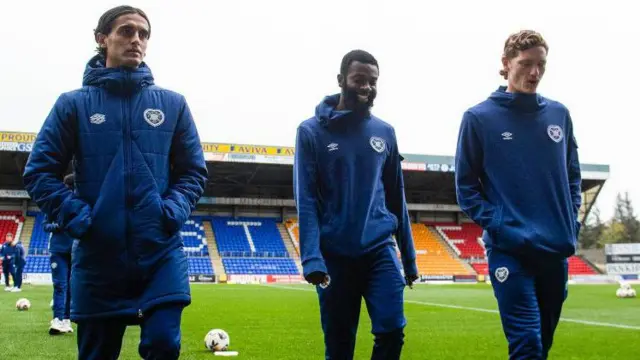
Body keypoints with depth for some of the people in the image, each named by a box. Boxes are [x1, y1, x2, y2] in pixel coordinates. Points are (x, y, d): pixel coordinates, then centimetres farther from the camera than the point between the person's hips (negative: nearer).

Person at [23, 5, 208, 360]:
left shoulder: (172, 104, 8)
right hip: (98, 254, 0)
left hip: (161, 252, 1)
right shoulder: (74, 103, 4)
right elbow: (39, 172, 3)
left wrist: (173, 212, -6)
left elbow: (194, 171, 11)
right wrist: (76, 217, -10)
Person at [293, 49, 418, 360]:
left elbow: (396, 196, 15)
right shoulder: (312, 131, -1)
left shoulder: (385, 132, 9)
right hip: (335, 254, -2)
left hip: (380, 249, 2)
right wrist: (311, 258, -17)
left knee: (391, 330, -11)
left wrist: (409, 257, 16)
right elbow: (306, 200, -7)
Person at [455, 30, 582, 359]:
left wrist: (571, 222, 5)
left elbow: (572, 174, 18)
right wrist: (494, 224, -12)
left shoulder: (559, 114, 9)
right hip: (509, 249, -5)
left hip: (557, 248, 5)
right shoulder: (478, 117, -3)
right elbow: (465, 184, -1)